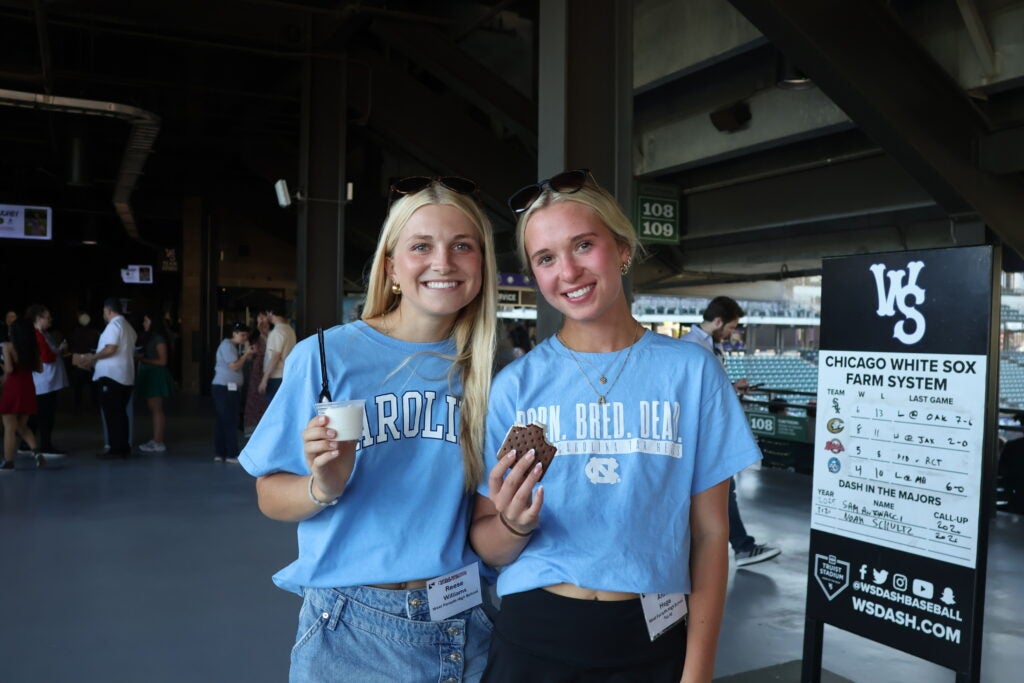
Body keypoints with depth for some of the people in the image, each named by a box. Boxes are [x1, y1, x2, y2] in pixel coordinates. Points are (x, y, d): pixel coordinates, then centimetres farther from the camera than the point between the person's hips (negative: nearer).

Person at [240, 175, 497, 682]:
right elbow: (272, 497, -3)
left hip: (465, 627, 2)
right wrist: (324, 488, -22)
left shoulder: (490, 370, -2)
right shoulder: (325, 356, -9)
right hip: (353, 626, -2)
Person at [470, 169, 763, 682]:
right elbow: (487, 547, -1)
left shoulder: (692, 372, -6)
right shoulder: (515, 385, -5)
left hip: (653, 641, 0)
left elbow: (709, 534, -2)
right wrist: (514, 525, -22)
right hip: (535, 638, 1)